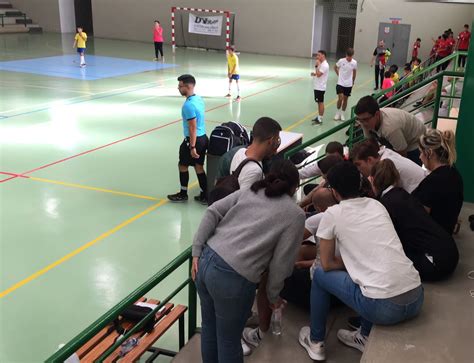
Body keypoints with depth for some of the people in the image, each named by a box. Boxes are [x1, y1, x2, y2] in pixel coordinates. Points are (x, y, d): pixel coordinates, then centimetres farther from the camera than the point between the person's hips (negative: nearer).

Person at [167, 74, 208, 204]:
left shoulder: (188, 105, -22)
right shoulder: (199, 99, 7)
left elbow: (193, 128, -22)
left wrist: (192, 147, -19)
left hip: (193, 140, -8)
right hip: (203, 137, 8)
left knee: (183, 165, 11)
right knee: (199, 167, 14)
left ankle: (183, 194, 24)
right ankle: (205, 196, 18)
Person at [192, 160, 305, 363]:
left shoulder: (248, 192, 17)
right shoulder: (295, 215, 4)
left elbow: (212, 213, 7)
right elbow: (281, 262, 0)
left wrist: (196, 252, 7)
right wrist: (273, 295, 14)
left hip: (206, 260, 6)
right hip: (233, 278, -6)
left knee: (209, 327, 24)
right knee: (229, 340, 12)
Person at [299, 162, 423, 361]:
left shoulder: (332, 213, 0)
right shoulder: (377, 205, 16)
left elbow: (327, 264, 8)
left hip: (383, 307, -6)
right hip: (417, 298, 6)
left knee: (320, 274, 17)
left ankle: (315, 342, 30)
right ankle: (365, 337, 39)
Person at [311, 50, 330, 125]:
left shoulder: (324, 65, -18)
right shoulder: (321, 64, 14)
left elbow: (318, 74, -25)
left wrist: (316, 65, -18)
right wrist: (314, 74, 4)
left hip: (320, 87, -10)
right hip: (317, 86, 10)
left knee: (320, 102, -4)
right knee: (319, 102, 16)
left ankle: (320, 119, 0)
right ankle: (318, 117, 25)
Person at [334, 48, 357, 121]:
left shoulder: (354, 63, -7)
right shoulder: (341, 61, -12)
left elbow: (354, 72, 9)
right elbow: (335, 67, 7)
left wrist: (353, 81, 15)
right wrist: (339, 75, 6)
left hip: (349, 84, 2)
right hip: (340, 83, -2)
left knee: (345, 99, 8)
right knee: (340, 98, -10)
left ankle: (342, 114, 21)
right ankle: (337, 113, 10)